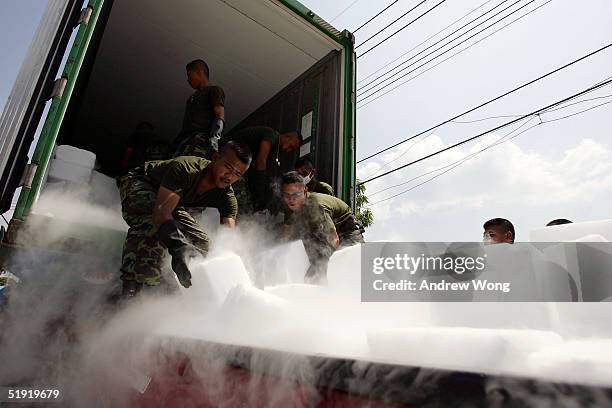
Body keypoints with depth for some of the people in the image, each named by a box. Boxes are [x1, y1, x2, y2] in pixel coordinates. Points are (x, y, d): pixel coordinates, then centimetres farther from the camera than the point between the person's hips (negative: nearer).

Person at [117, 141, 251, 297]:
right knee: (152, 223, -40)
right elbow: (161, 210, -52)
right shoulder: (186, 169, -38)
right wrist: (179, 246, -69)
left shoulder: (226, 197, -20)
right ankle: (129, 288, -31)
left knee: (203, 244, -5)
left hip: (168, 200, 6)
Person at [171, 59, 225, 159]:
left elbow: (220, 117, -4)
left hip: (202, 139, -7)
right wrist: (175, 142, 19)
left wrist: (213, 137, -21)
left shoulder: (215, 90, 11)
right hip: (186, 139, 7)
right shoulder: (194, 96, 35)